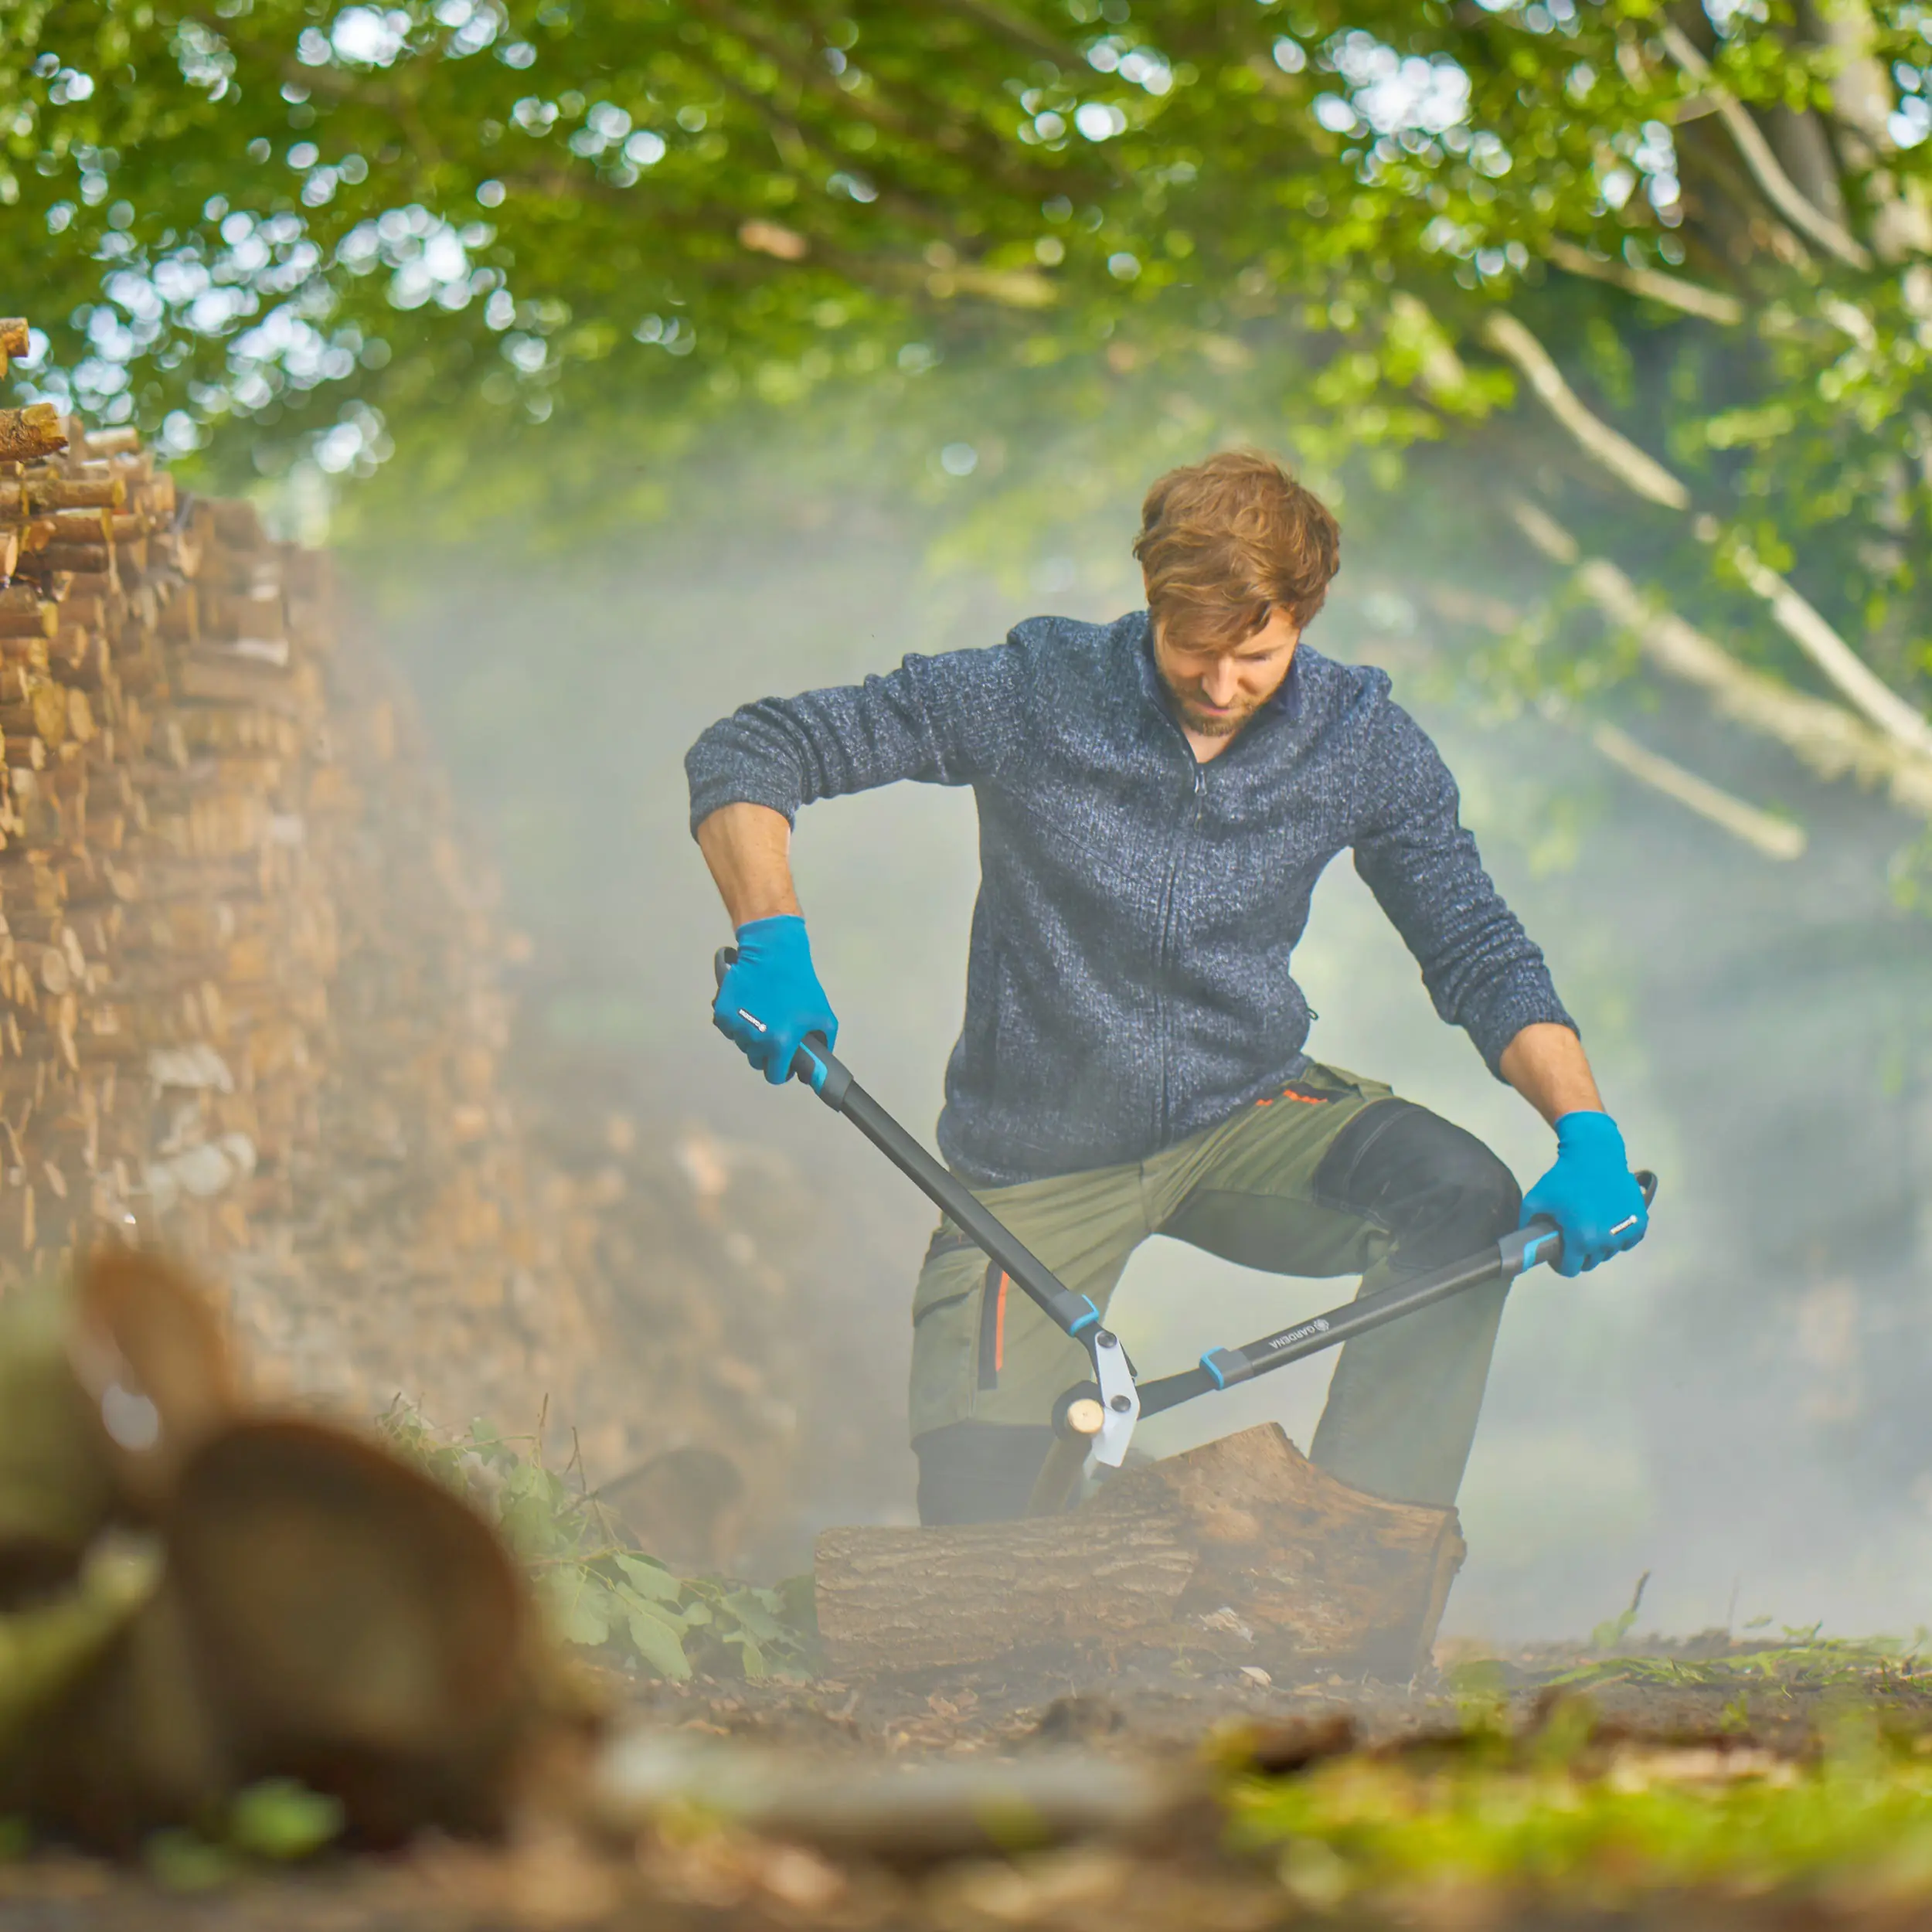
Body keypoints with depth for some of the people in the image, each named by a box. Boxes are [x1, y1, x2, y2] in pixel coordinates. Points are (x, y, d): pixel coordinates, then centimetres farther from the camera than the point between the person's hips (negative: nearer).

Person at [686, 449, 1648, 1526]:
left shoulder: (1362, 742, -9)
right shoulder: (1036, 695, -17)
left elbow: (1479, 953, -3)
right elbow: (747, 751, -13)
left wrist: (1587, 1132, -21)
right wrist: (772, 943, -32)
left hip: (1248, 1115, 2)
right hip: (1045, 1154, -2)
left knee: (1463, 1200, -29)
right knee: (975, 1515, -13)